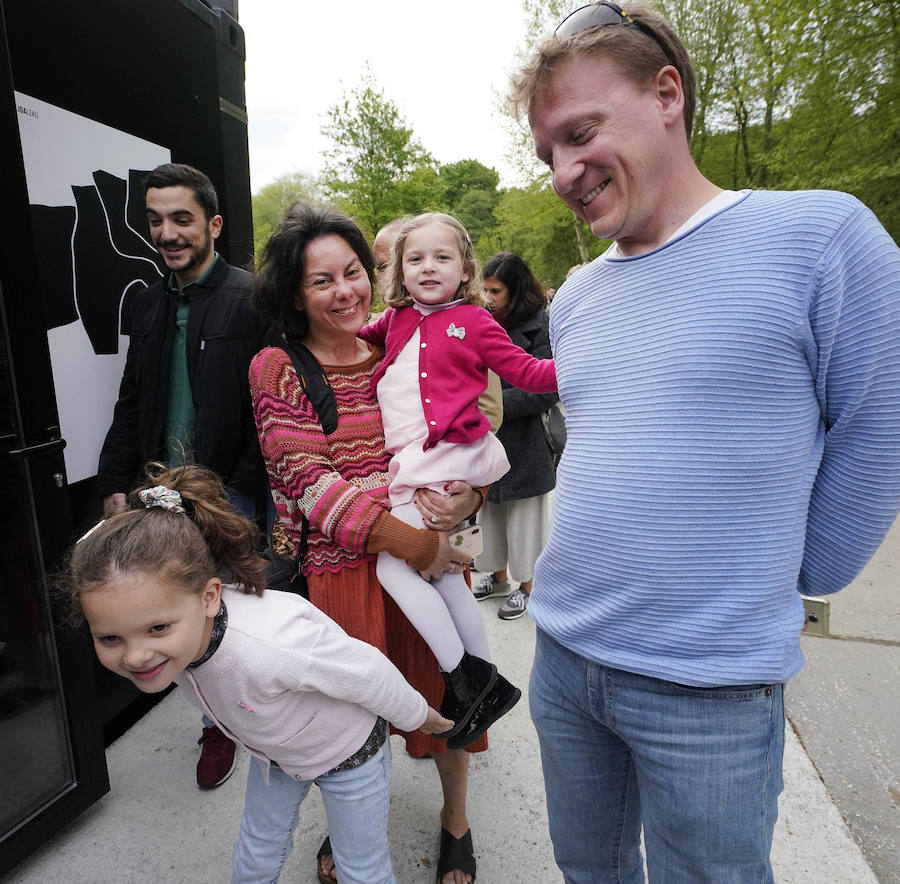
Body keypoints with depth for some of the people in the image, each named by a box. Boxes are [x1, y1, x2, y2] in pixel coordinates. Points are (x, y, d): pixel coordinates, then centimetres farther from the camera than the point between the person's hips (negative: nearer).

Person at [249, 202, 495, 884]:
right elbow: (313, 484, -14)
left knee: (444, 697, 14)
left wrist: (463, 501, -19)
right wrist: (415, 546, -20)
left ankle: (455, 818, 46)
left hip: (432, 559, 2)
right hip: (335, 569, -1)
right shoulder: (274, 370, -4)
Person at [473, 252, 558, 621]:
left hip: (524, 443, -6)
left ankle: (525, 586, 28)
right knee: (490, 512, 17)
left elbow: (545, 389, -17)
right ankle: (498, 576, 37)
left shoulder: (541, 325, -11)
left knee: (524, 518, 8)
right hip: (486, 441, 6)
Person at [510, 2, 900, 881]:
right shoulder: (574, 298, 6)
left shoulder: (819, 236, -12)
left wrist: (775, 584, 1)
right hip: (562, 653, 6)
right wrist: (604, 582, 13)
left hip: (708, 686, -5)